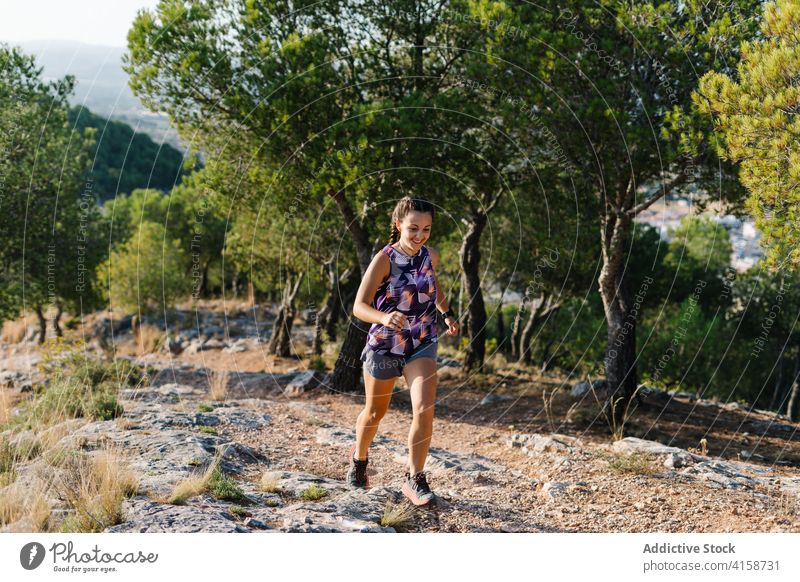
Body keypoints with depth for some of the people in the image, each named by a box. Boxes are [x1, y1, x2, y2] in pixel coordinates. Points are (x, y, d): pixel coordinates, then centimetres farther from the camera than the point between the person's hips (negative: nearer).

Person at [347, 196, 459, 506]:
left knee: (424, 411, -16)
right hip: (384, 345, -2)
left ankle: (415, 479, -2)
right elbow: (359, 306, -22)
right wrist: (384, 317, -42)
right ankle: (359, 457, 46)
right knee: (375, 412, 16)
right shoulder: (384, 260, -18)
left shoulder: (430, 257, -2)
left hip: (422, 345, 3)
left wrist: (447, 314, 9)